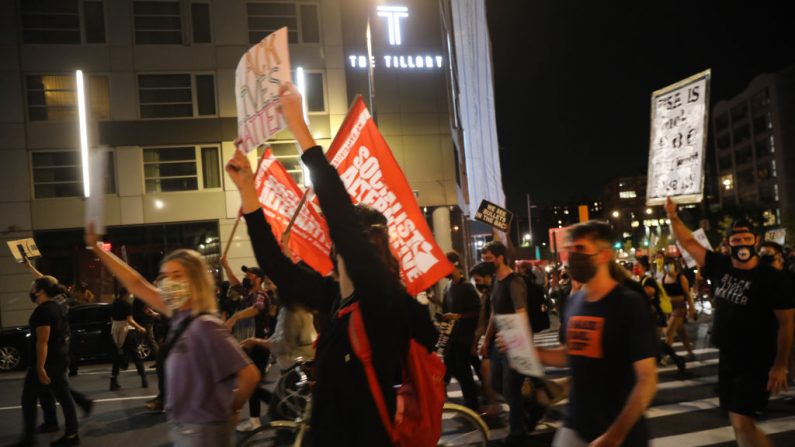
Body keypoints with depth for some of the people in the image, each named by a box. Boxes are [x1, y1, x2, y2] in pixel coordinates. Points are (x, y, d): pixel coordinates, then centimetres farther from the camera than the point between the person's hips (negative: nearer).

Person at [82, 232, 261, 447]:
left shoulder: (205, 326, -21)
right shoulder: (179, 316, 2)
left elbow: (250, 375, -24)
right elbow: (136, 285, 12)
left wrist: (229, 410, -8)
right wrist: (97, 248, 14)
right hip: (183, 428, 8)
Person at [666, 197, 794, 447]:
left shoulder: (773, 279, -12)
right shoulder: (720, 266, 1)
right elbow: (689, 243, 8)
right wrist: (673, 218, -5)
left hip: (756, 362, -6)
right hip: (726, 358, 6)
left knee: (743, 424, -11)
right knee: (736, 422, 14)